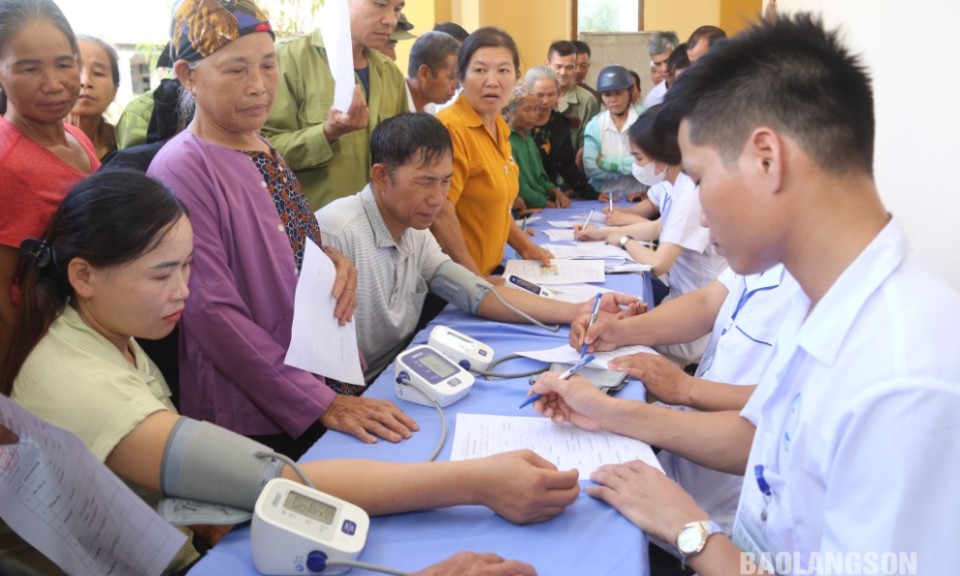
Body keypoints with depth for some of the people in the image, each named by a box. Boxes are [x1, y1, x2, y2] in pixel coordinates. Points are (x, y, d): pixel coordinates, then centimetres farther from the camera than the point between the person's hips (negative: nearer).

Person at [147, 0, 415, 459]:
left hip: (324, 381, 7)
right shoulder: (181, 170, -18)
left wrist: (332, 261, -6)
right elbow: (213, 314, -22)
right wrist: (321, 405, -24)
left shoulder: (261, 149, 6)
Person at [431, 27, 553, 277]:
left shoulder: (499, 128, 8)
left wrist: (524, 246, 14)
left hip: (488, 269, 8)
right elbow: (441, 215, -22)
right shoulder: (451, 127, -18)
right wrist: (475, 281, -18)